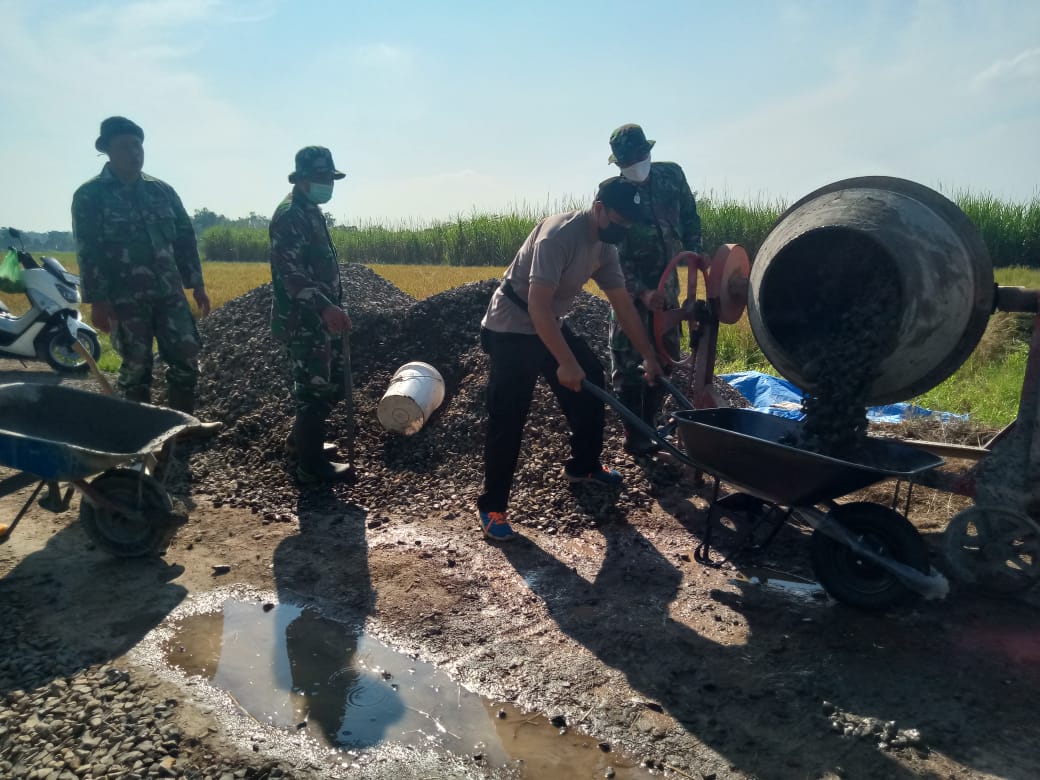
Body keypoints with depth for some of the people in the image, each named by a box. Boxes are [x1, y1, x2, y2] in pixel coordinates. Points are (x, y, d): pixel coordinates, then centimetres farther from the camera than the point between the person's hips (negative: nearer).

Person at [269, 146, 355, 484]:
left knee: (334, 384, 17)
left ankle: (301, 438, 34)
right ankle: (312, 464, 8)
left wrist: (332, 307, 25)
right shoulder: (289, 215, -16)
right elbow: (290, 272, -27)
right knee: (316, 389, -3)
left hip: (320, 318, 10)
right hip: (303, 321, -10)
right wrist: (326, 307, -38)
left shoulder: (311, 212, 16)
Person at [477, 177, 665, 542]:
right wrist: (565, 363, -34)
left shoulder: (605, 247, 0)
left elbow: (623, 304, 6)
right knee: (507, 419, -11)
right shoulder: (558, 235, -28)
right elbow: (538, 306, -33)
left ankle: (583, 466, 30)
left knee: (591, 379, 12)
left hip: (551, 325, 9)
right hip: (510, 331, -9)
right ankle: (491, 507, 0)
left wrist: (649, 357, 6)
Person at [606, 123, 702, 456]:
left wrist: (693, 252, 1)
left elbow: (690, 217, 13)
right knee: (629, 361, -5)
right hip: (631, 286, -4)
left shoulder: (672, 175, -1)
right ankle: (634, 437, 4)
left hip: (666, 282, 5)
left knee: (665, 356, 9)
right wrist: (642, 292, -24)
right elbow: (612, 251, -15)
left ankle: (649, 426, 23)